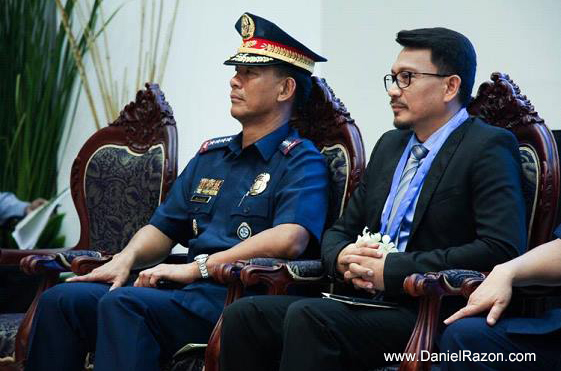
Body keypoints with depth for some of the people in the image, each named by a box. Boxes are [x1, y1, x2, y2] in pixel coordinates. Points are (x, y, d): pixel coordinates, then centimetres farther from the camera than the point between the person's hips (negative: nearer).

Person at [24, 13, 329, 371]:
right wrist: (126, 258, 2)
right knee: (61, 299, -11)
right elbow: (162, 229, 25)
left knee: (124, 303, -32)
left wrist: (197, 267, -18)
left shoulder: (303, 163, 0)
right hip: (189, 291, 7)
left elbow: (290, 238, -19)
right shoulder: (210, 156, 24)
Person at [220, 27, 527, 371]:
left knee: (307, 316, -31)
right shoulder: (390, 146, 21)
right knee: (244, 314, -14)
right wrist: (343, 257, -3)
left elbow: (502, 248, -18)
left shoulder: (489, 147, -4)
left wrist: (391, 269, -17)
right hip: (365, 302, 8)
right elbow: (341, 229, 25)